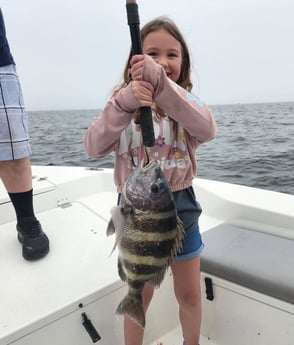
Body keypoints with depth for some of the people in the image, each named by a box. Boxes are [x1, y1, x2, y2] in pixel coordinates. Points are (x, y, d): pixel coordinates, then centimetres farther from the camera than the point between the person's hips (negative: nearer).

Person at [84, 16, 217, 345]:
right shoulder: (124, 102, -3)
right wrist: (124, 103, -33)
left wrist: (162, 84, -34)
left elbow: (207, 130, -23)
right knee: (140, 296, 17)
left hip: (180, 206, 2)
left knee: (190, 295, 19)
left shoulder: (187, 102, 0)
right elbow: (94, 147, -18)